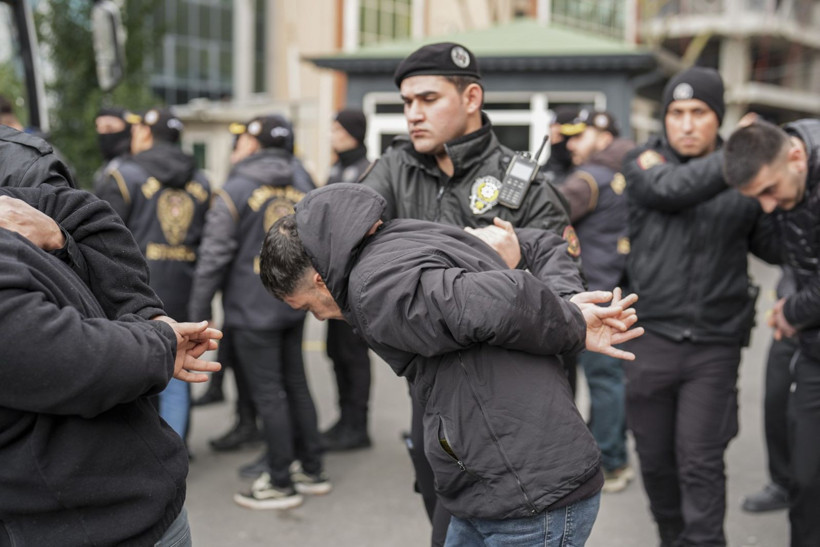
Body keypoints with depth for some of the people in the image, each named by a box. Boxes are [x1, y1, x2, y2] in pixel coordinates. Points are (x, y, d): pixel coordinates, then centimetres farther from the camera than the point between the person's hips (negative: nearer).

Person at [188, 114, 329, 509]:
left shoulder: (234, 193, -10)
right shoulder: (304, 193, 8)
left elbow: (214, 257, -11)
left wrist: (199, 311, -4)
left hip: (252, 309, -6)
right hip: (294, 304, 7)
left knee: (268, 393, 0)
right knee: (295, 384, 16)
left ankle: (281, 484, 7)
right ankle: (312, 470, 24)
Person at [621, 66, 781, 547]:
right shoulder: (644, 162, 0)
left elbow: (776, 246, 6)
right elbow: (671, 189, -22)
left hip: (716, 345, -1)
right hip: (652, 339, 1)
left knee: (701, 465, -2)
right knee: (655, 458, 14)